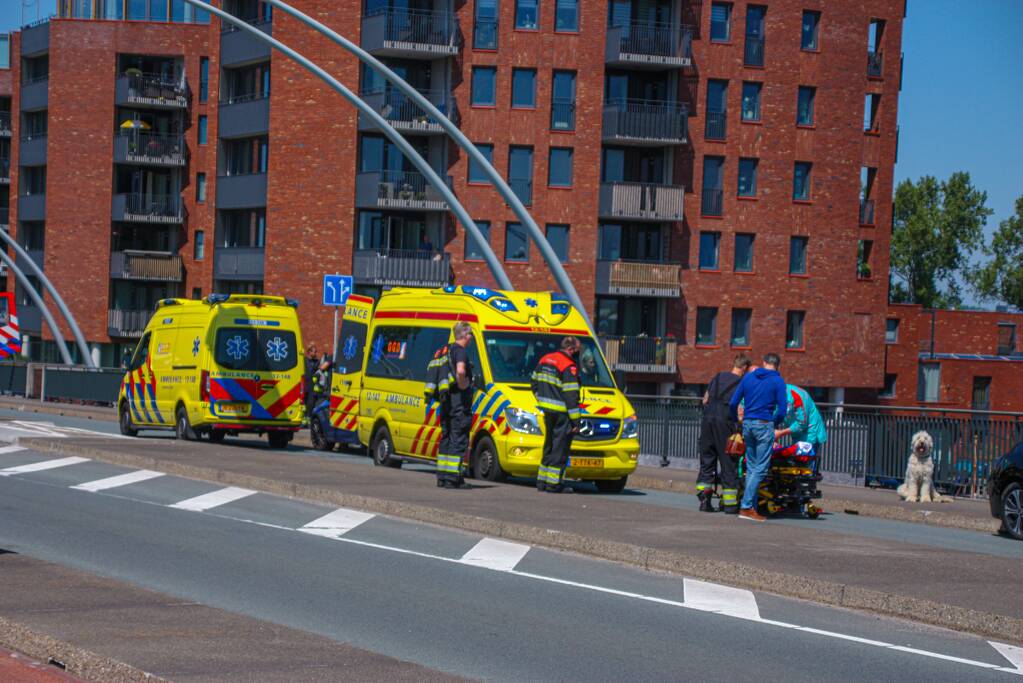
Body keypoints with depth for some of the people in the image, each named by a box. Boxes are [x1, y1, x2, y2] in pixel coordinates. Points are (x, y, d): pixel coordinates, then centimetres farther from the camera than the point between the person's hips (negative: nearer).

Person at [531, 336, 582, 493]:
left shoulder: (545, 360, 11)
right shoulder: (569, 367, -15)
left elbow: (534, 382, 20)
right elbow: (571, 395, -18)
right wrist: (575, 420, -15)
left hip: (547, 410, 8)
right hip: (561, 413, -8)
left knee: (550, 445, 17)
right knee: (560, 448, -2)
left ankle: (542, 481, 20)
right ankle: (553, 484, -2)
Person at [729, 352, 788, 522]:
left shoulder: (748, 377, 10)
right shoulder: (778, 381, -2)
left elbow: (733, 403, 9)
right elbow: (782, 408, -9)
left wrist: (735, 420, 23)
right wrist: (776, 423, 8)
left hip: (747, 424, 5)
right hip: (764, 425, -5)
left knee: (751, 467, 12)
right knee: (760, 468, -4)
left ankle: (752, 507, 12)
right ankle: (746, 506, -13)